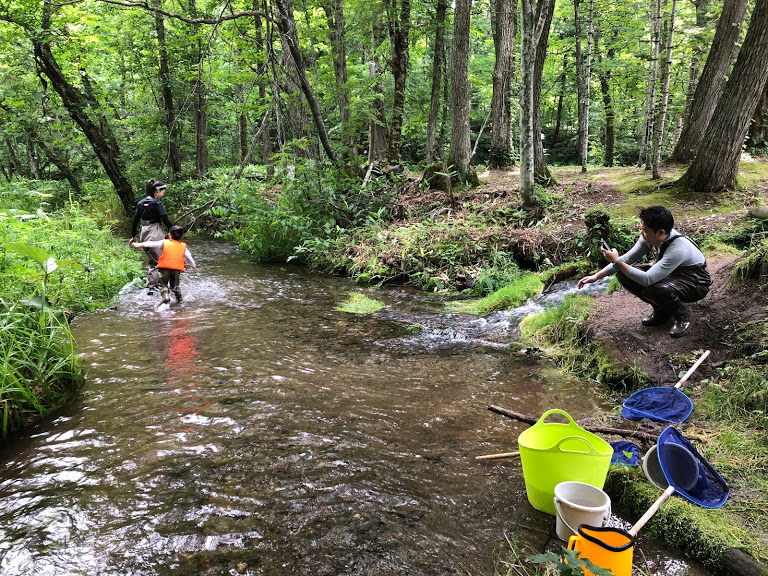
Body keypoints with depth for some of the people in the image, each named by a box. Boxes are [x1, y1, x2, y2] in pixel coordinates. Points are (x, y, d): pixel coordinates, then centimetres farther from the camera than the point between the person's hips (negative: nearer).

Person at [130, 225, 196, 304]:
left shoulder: (163, 243, 7)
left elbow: (150, 244, 7)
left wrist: (138, 245, 14)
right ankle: (179, 297, 5)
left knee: (163, 284, 7)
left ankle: (165, 296, -17)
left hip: (164, 267, -2)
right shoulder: (183, 246, 12)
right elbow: (189, 257, 17)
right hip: (177, 268, 2)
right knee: (175, 285, 20)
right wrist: (193, 266, 33)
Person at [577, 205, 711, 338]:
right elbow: (626, 259, -3)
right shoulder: (648, 237, -16)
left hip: (696, 282, -7)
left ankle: (683, 317, -4)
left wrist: (617, 262, -34)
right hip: (669, 273, 8)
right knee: (624, 274, -8)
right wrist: (596, 276, -7)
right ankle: (662, 312, 8)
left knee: (656, 289, -38)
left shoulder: (678, 248, -38)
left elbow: (647, 280, -39)